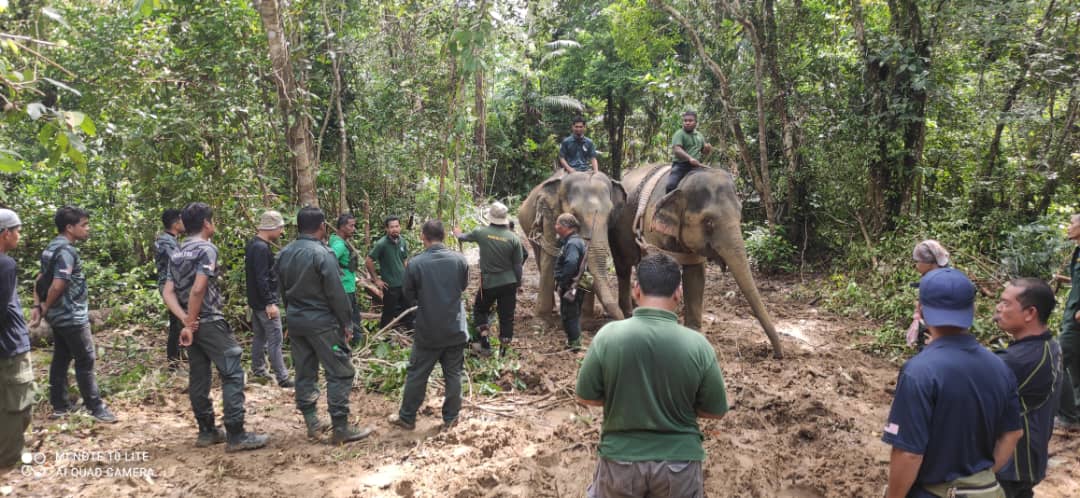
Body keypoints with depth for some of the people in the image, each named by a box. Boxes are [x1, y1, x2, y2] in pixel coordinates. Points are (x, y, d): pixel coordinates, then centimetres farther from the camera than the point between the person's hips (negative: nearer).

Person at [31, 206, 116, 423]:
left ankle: (60, 405, 23)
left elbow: (40, 279, 14)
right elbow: (58, 285, -26)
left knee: (61, 359, 15)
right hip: (72, 316, -10)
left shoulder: (52, 247, 11)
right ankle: (95, 406, 4)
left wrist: (37, 306, 8)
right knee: (86, 360, -2)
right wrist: (46, 307, -11)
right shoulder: (67, 250, -21)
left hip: (59, 316, 10)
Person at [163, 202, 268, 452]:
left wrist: (185, 320, -5)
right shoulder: (206, 249, -12)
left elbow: (168, 292, 6)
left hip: (194, 324, 9)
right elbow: (198, 289, -21)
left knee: (199, 376, 12)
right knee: (232, 374, -6)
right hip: (210, 322, -9)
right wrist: (191, 322, -13)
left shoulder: (177, 254, 14)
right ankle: (236, 435, -8)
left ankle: (206, 431, 19)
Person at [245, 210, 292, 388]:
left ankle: (258, 370, 30)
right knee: (275, 340, -8)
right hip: (264, 302, -10)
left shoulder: (253, 244, 11)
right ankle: (282, 378, -6)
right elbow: (262, 278, -25)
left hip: (255, 300, 10)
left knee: (259, 336, 19)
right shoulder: (262, 248, -21)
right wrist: (269, 303, -25)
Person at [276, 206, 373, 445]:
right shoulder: (322, 253, -17)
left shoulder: (285, 253, 7)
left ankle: (312, 423, 18)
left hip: (295, 321, 8)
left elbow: (283, 289, 15)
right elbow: (336, 293, -17)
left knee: (305, 372, 14)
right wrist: (347, 322, -8)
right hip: (321, 322, -8)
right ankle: (340, 429, -1)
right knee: (340, 372, -1)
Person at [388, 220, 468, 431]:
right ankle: (450, 418, 20)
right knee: (453, 374, 12)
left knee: (416, 374, 12)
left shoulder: (415, 264, -14)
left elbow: (409, 295, 0)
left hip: (427, 330, -1)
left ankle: (407, 418, 22)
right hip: (455, 329, 2)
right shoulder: (459, 260, -8)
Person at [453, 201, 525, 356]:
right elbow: (518, 265, -2)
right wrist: (517, 284, 11)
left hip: (488, 282, -1)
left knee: (480, 309, 23)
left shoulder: (481, 233, -8)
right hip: (509, 283, 1)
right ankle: (503, 348, 15)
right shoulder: (513, 238, -7)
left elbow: (465, 237, 16)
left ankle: (484, 339, 17)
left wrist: (458, 234, 39)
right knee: (507, 317, 9)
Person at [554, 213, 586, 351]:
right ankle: (574, 342, 29)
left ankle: (574, 343, 5)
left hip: (570, 287, -10)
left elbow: (571, 264, -33)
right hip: (575, 286, 10)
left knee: (569, 315, -1)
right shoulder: (574, 240, 13)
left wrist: (561, 281, -23)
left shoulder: (572, 243, -20)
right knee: (573, 314, 18)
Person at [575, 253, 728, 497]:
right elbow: (715, 411, -4)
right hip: (679, 461, 0)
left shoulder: (608, 335, -15)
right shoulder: (697, 345, -14)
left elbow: (586, 397, -4)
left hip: (621, 456, 0)